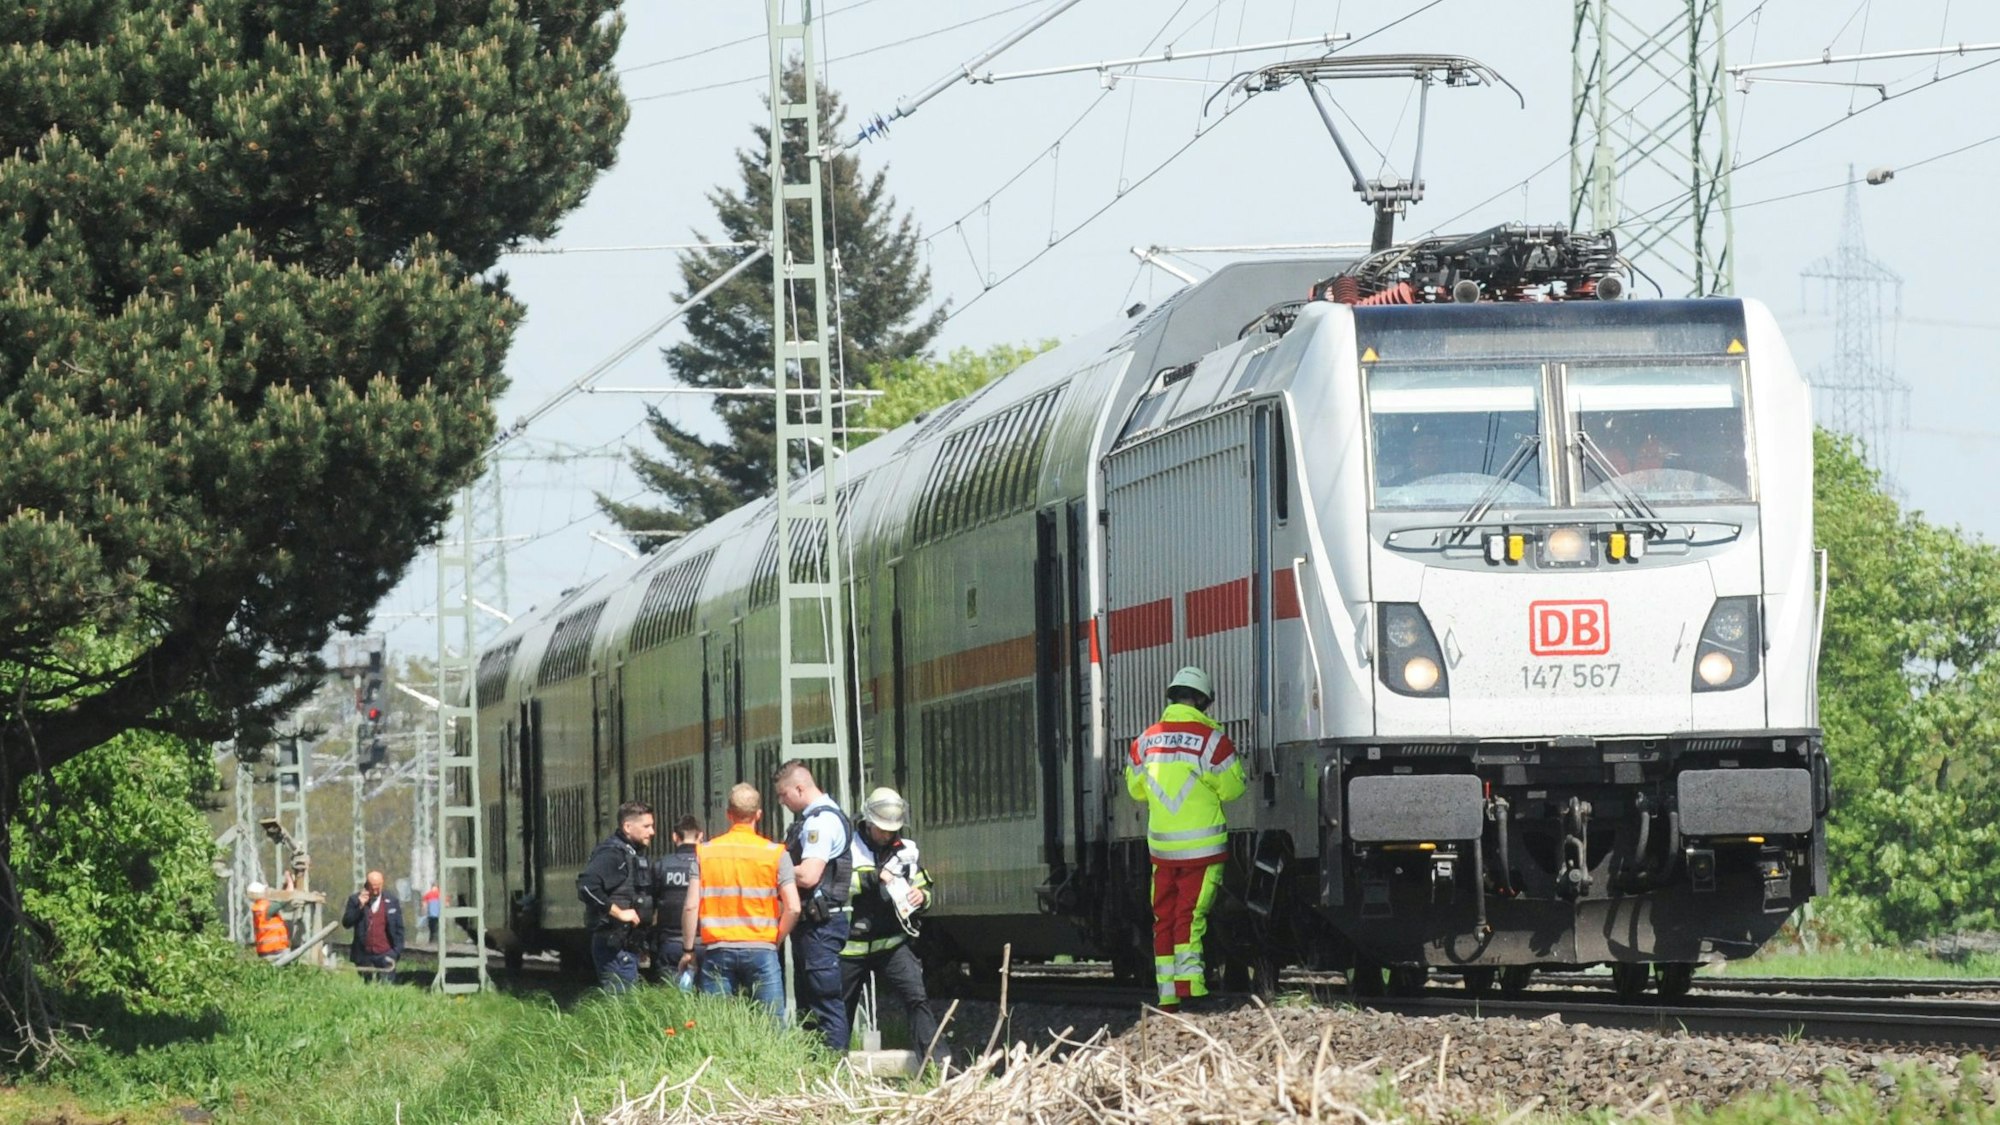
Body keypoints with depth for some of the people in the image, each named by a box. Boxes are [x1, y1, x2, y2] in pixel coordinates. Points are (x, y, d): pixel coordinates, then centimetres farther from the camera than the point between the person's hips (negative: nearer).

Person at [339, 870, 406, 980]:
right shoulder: (355, 900, 3)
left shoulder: (392, 901, 3)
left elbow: (399, 929, 6)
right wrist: (359, 906, -15)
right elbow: (346, 923, -4)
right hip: (364, 956, 1)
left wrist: (397, 951, -2)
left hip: (385, 955, -1)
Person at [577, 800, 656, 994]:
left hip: (628, 941, 10)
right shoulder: (612, 853, -15)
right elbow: (587, 887, -29)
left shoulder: (635, 854, 16)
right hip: (614, 943, -10)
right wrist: (619, 913, -22)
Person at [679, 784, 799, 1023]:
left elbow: (691, 907, 0)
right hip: (761, 949, -2)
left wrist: (688, 950, 11)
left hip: (717, 950, 2)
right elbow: (793, 908, -6)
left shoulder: (705, 852, 4)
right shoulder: (775, 853, -1)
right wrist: (776, 941, 9)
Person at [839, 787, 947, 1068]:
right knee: (840, 1008, 9)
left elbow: (924, 889, 19)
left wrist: (921, 897, -5)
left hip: (892, 943, 2)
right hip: (852, 946, -2)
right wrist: (872, 878, -24)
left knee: (917, 998, -15)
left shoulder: (906, 851, 8)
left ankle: (937, 1062, -18)